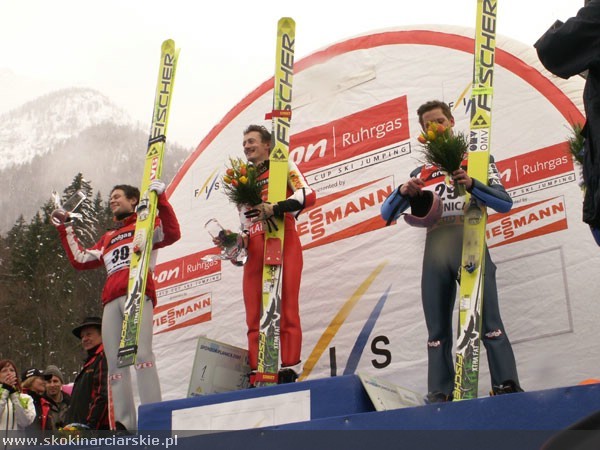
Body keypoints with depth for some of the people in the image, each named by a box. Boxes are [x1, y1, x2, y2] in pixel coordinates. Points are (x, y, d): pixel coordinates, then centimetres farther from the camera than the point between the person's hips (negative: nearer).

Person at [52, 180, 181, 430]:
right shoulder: (107, 239, 34)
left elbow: (172, 233, -3)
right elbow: (79, 260, 32)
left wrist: (160, 199, -6)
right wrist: (65, 229, 35)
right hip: (111, 301, 6)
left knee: (141, 353, -21)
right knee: (115, 363, -5)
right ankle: (124, 425, -8)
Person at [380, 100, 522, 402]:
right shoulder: (420, 173, 22)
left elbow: (505, 203, 0)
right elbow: (387, 214, 13)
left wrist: (471, 184, -17)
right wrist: (404, 192, -8)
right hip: (435, 250, 3)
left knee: (489, 323, -12)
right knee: (438, 330, 2)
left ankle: (507, 387, -9)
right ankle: (439, 395, 5)